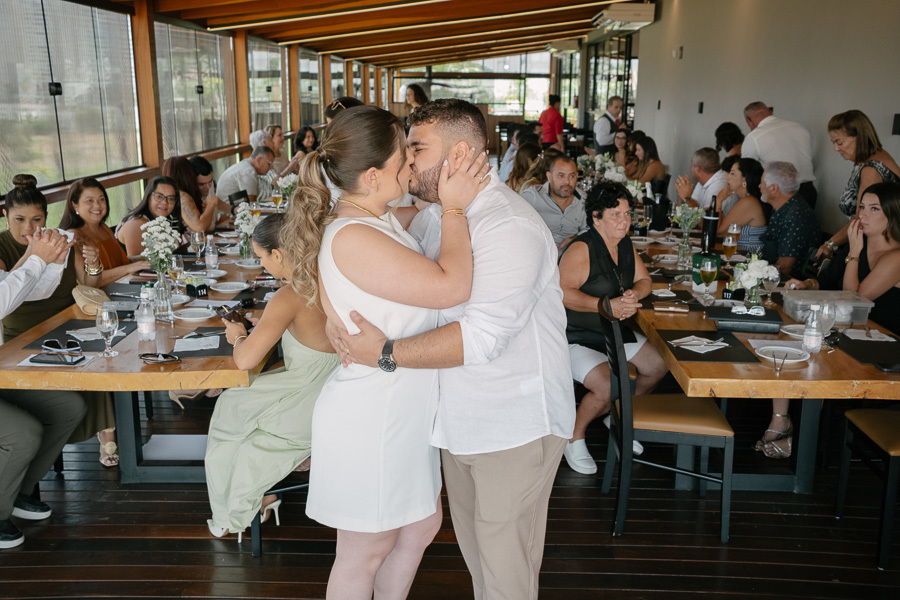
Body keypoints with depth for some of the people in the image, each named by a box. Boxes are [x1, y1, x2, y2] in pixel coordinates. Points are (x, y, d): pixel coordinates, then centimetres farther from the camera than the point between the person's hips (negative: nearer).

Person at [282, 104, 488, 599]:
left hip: (400, 409, 10)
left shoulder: (382, 219, 3)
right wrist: (455, 207, -20)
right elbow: (451, 286, -30)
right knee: (367, 551, 12)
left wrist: (448, 198, 4)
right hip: (369, 417, -10)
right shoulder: (352, 238, -28)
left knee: (421, 525, 24)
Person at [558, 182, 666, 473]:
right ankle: (574, 437, 3)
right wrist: (608, 305, -36)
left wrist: (633, 294, -11)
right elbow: (563, 293, -30)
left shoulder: (625, 245, 7)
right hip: (575, 337, -9)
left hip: (614, 332, 9)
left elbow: (644, 279, 13)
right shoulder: (581, 249, -20)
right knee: (607, 388, -26)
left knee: (658, 366, 6)